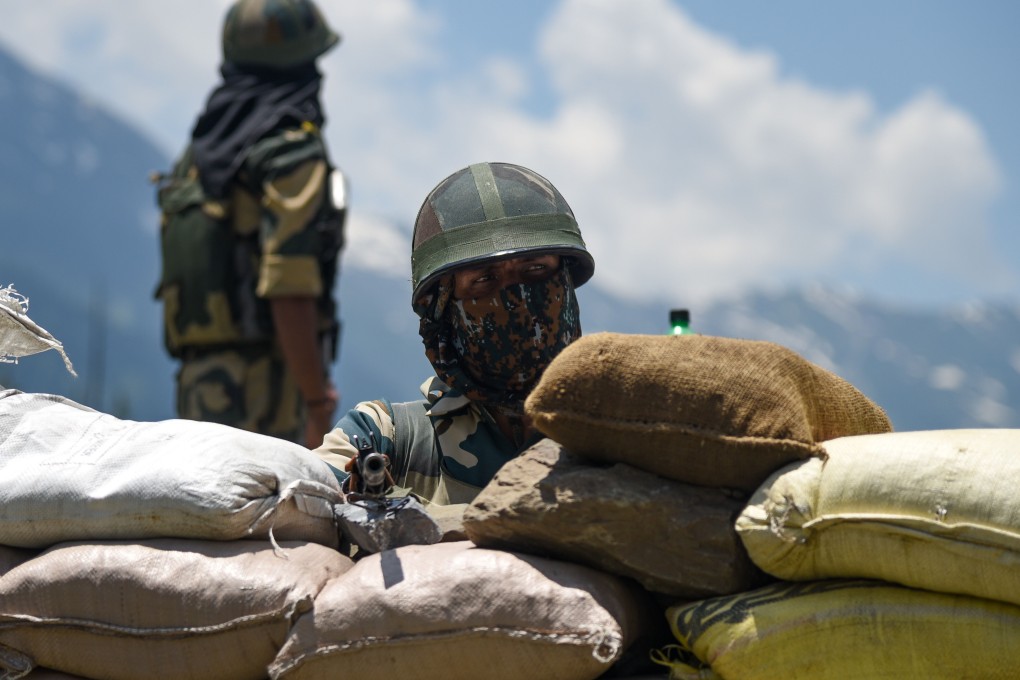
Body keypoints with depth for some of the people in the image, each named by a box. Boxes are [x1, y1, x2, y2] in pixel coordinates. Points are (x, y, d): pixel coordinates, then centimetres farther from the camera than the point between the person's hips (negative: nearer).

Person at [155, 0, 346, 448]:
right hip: (266, 386, -8)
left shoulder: (196, 158, 15)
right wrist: (318, 404, -16)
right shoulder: (293, 155, -10)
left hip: (198, 381, 8)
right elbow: (289, 294, -19)